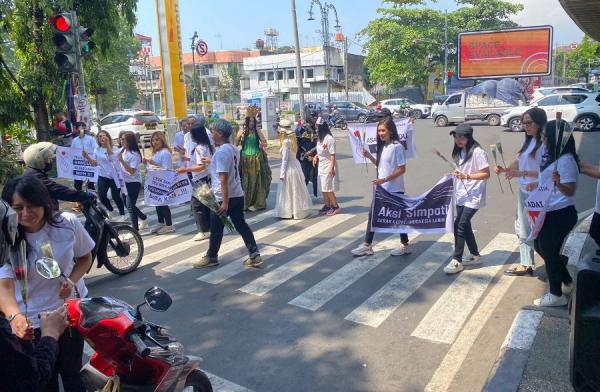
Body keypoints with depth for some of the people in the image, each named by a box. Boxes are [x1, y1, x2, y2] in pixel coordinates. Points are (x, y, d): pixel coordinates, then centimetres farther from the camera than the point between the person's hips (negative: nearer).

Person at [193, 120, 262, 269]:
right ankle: (255, 256, 10)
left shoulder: (221, 152, -18)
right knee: (241, 225, 12)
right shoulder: (234, 149, 9)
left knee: (216, 229, 8)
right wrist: (212, 162, 37)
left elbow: (223, 179, -24)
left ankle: (211, 257, 24)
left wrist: (225, 202, -25)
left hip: (223, 198, -9)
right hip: (238, 195, 9)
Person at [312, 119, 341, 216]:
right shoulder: (320, 138, 9)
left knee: (328, 189, -5)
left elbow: (333, 155, -19)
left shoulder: (329, 138, -17)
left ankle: (336, 207, 7)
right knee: (324, 189, 11)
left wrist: (332, 168, -22)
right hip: (321, 166, 9)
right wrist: (316, 156, 4)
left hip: (328, 167, -9)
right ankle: (327, 206, 20)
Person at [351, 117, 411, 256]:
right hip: (381, 188, 8)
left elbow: (402, 169, -18)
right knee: (372, 215, 8)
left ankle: (405, 245, 23)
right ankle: (367, 246, 17)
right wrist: (369, 156, 1)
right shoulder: (382, 146, 9)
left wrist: (384, 179, -23)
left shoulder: (397, 146, -16)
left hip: (394, 189, -8)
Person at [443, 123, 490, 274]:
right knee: (464, 225, 13)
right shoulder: (459, 152, 11)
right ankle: (475, 255, 28)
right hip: (461, 196, 8)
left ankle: (457, 261, -6)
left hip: (473, 196, -8)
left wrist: (467, 176, -26)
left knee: (460, 225, -12)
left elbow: (486, 174, -15)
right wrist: (456, 174, 1)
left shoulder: (477, 152, -13)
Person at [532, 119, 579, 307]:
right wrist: (538, 185, 34)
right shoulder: (552, 156, 8)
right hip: (549, 212, 10)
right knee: (540, 246, 19)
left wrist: (558, 183, -42)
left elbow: (569, 191, -24)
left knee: (549, 251, 0)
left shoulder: (566, 160, -20)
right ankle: (566, 282, 34)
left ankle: (556, 295, 16)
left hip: (560, 215, -10)